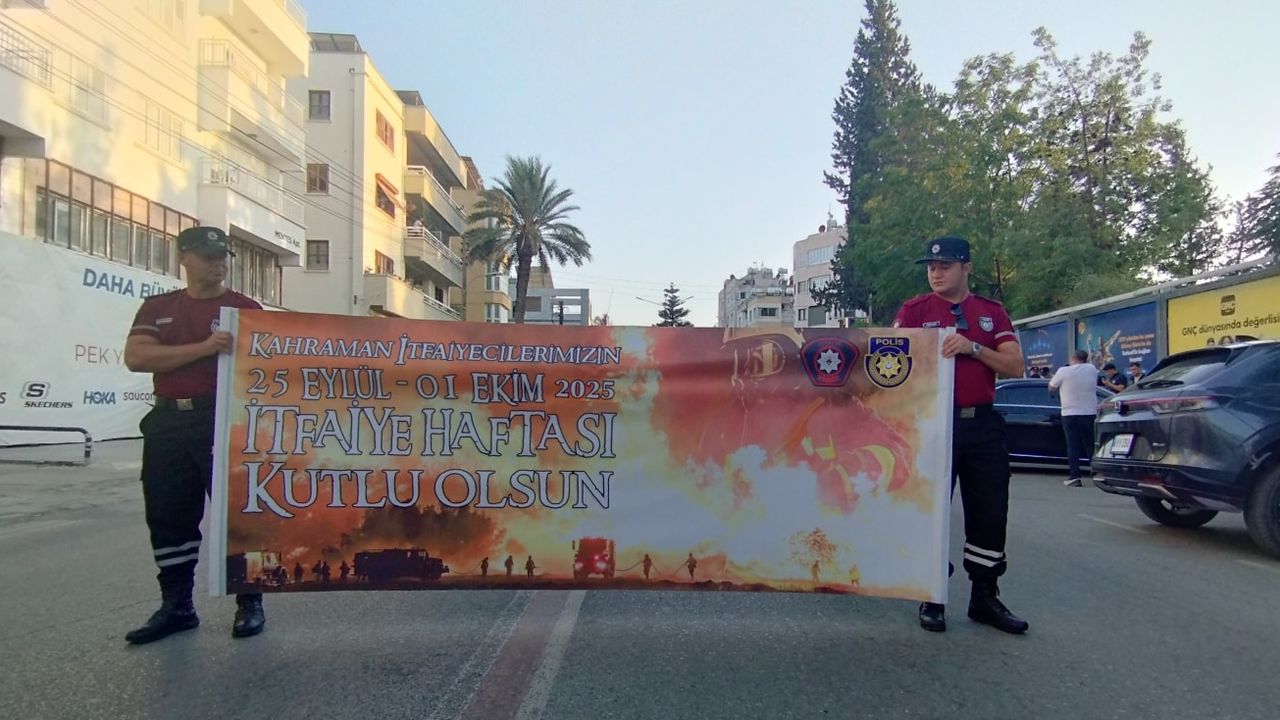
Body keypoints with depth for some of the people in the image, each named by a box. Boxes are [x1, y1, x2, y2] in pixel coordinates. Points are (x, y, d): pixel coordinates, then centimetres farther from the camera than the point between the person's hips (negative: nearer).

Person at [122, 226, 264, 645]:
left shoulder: (246, 308, 5)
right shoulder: (157, 308, 13)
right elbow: (136, 357, -3)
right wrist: (203, 347, -17)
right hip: (168, 424, 4)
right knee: (168, 518, 9)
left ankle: (249, 603, 10)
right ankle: (176, 606, 23)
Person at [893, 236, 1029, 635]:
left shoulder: (992, 312, 10)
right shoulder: (913, 311, 4)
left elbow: (1015, 366, 2)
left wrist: (973, 348, -14)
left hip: (983, 425, 3)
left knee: (990, 514, 8)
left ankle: (985, 596, 23)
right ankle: (931, 598, 16)